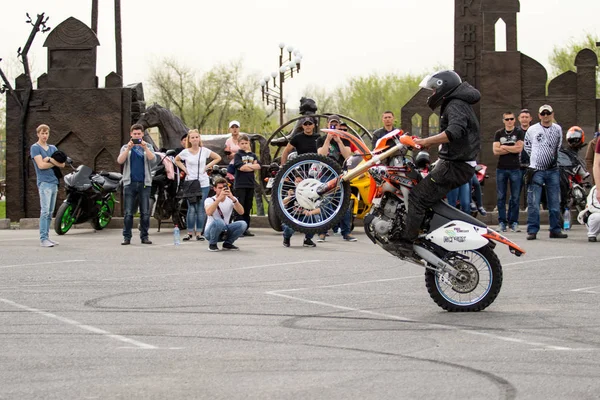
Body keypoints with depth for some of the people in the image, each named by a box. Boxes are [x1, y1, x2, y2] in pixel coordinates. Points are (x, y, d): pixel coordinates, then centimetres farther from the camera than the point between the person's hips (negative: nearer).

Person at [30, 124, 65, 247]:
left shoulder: (53, 148, 18)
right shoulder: (35, 148, 1)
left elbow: (62, 164, 8)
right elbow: (41, 165, -11)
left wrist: (50, 159, -7)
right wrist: (55, 163, -1)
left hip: (54, 182, 7)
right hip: (44, 182, -7)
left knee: (50, 212, 7)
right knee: (45, 211, -13)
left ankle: (47, 237, 11)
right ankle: (43, 239, -15)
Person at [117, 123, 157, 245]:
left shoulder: (148, 147, 12)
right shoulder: (126, 147, 13)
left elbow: (153, 159, -6)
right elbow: (120, 161, -4)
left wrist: (144, 148, -18)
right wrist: (128, 148, -15)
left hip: (144, 183, 0)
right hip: (130, 183, 0)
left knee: (145, 212, -1)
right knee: (128, 212, -3)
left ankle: (144, 236, 5)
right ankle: (127, 237, -1)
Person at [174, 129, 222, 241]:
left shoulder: (205, 151, 1)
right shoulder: (185, 152, 0)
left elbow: (218, 158, 12)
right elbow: (176, 160, 19)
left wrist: (208, 166, 2)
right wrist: (184, 169, 5)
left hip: (203, 183, 1)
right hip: (190, 183, -1)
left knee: (201, 209, 0)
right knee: (191, 209, -4)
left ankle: (198, 232, 6)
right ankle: (190, 232, 4)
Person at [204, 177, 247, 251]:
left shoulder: (231, 200, 0)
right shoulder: (210, 200, -10)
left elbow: (241, 212, -18)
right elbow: (209, 212, -33)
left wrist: (233, 199, -32)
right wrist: (219, 198, -39)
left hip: (225, 231, 4)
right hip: (210, 232, -4)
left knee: (242, 224, -21)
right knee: (219, 222, -37)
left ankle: (227, 243, 1)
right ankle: (212, 244, -11)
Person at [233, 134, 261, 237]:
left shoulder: (253, 155, 15)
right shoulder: (238, 155, 0)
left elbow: (258, 166, 2)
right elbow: (241, 167, -14)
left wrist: (248, 166, -11)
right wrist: (253, 167, -4)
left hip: (250, 184, 5)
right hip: (240, 184, -5)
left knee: (248, 207, 8)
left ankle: (246, 228, 13)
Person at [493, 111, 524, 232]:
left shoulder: (519, 133, 5)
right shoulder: (499, 133, 11)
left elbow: (519, 149, -9)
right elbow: (495, 151, -1)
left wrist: (504, 147, -3)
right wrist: (512, 149, -5)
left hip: (515, 169, -2)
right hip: (501, 169, 2)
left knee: (515, 197, 0)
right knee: (501, 197, 1)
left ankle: (513, 222, 5)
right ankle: (502, 222, 6)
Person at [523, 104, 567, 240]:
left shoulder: (557, 129, 8)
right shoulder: (532, 130, 2)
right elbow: (527, 146, 15)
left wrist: (554, 157, 12)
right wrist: (535, 158, 8)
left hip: (552, 170, 3)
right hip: (536, 170, -3)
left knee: (555, 202, 6)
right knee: (533, 203, -8)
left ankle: (555, 230, 12)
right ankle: (532, 230, -5)